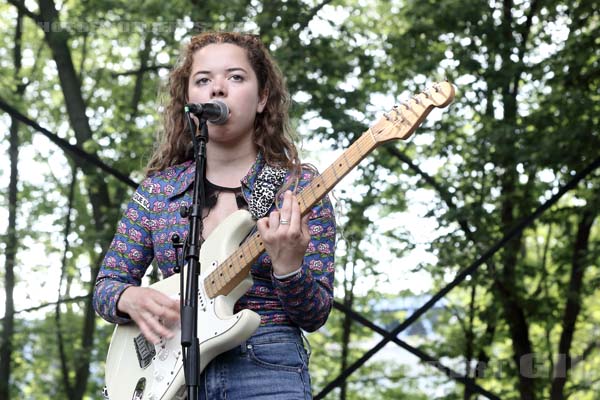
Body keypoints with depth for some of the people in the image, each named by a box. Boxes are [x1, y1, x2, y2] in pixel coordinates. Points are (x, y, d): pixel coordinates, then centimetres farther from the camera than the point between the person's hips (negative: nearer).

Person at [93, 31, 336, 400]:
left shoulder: (299, 186, -1)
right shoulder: (157, 189, 6)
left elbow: (315, 316, -3)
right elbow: (106, 286, 11)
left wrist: (288, 266, -23)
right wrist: (131, 298, -10)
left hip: (267, 369, -2)